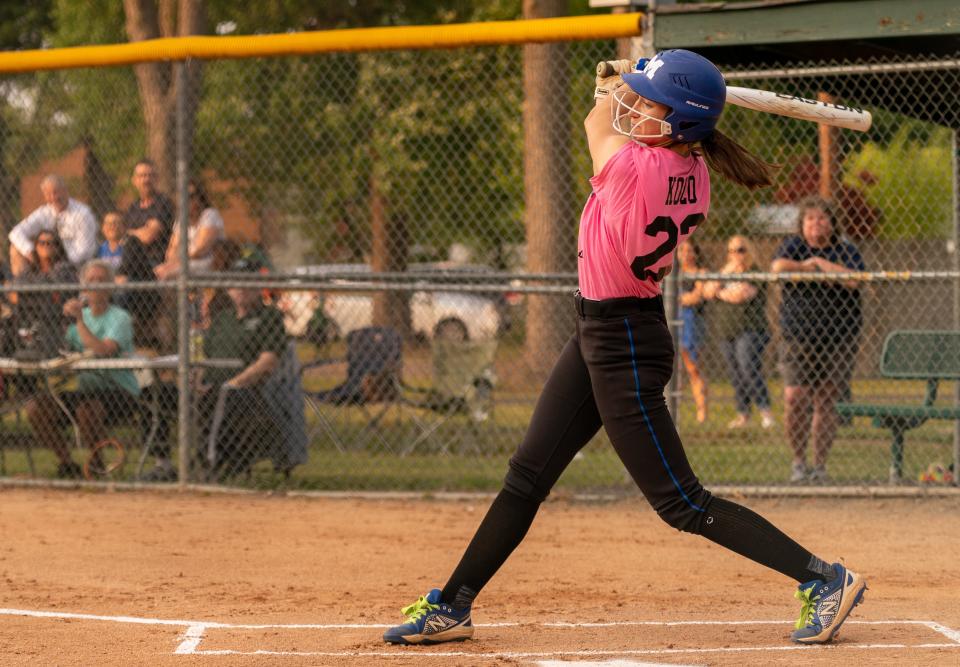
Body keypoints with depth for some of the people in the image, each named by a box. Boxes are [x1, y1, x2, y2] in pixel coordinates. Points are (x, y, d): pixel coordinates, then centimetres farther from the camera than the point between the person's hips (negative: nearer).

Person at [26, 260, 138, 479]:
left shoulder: (119, 318, -5)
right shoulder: (81, 315, 16)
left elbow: (103, 351, -22)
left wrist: (79, 321, -20)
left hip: (120, 392, -6)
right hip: (86, 389, 6)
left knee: (86, 407, -39)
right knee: (36, 407, -14)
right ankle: (67, 464, -2)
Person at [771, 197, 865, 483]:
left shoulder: (845, 251, 6)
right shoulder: (794, 247, 8)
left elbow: (853, 280, -14)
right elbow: (779, 267, -14)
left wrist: (818, 262, -7)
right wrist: (814, 271, -8)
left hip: (838, 338, 0)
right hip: (798, 338, 0)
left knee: (825, 402, -1)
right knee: (794, 398, -12)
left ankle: (820, 465, 10)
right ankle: (798, 461, 6)